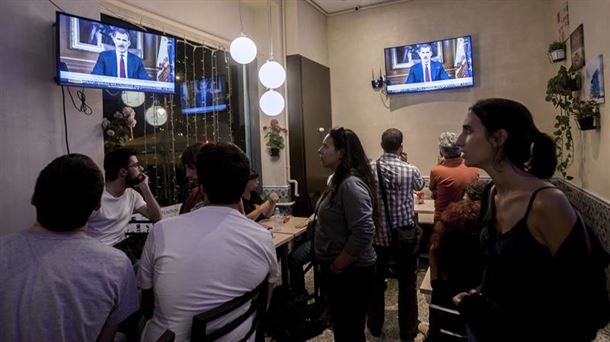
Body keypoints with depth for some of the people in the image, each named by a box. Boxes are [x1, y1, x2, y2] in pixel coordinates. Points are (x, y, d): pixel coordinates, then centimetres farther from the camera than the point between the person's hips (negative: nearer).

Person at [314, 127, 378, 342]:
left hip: (350, 272, -9)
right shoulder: (339, 180, 8)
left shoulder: (351, 184, -24)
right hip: (336, 270, 9)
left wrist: (337, 266, -19)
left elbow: (364, 233, -30)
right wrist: (332, 267, 12)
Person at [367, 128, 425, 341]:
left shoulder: (369, 169, -8)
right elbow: (420, 186, 10)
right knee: (407, 283, 12)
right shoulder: (410, 170, -12)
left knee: (377, 281, 14)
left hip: (378, 234, 2)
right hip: (405, 234, -2)